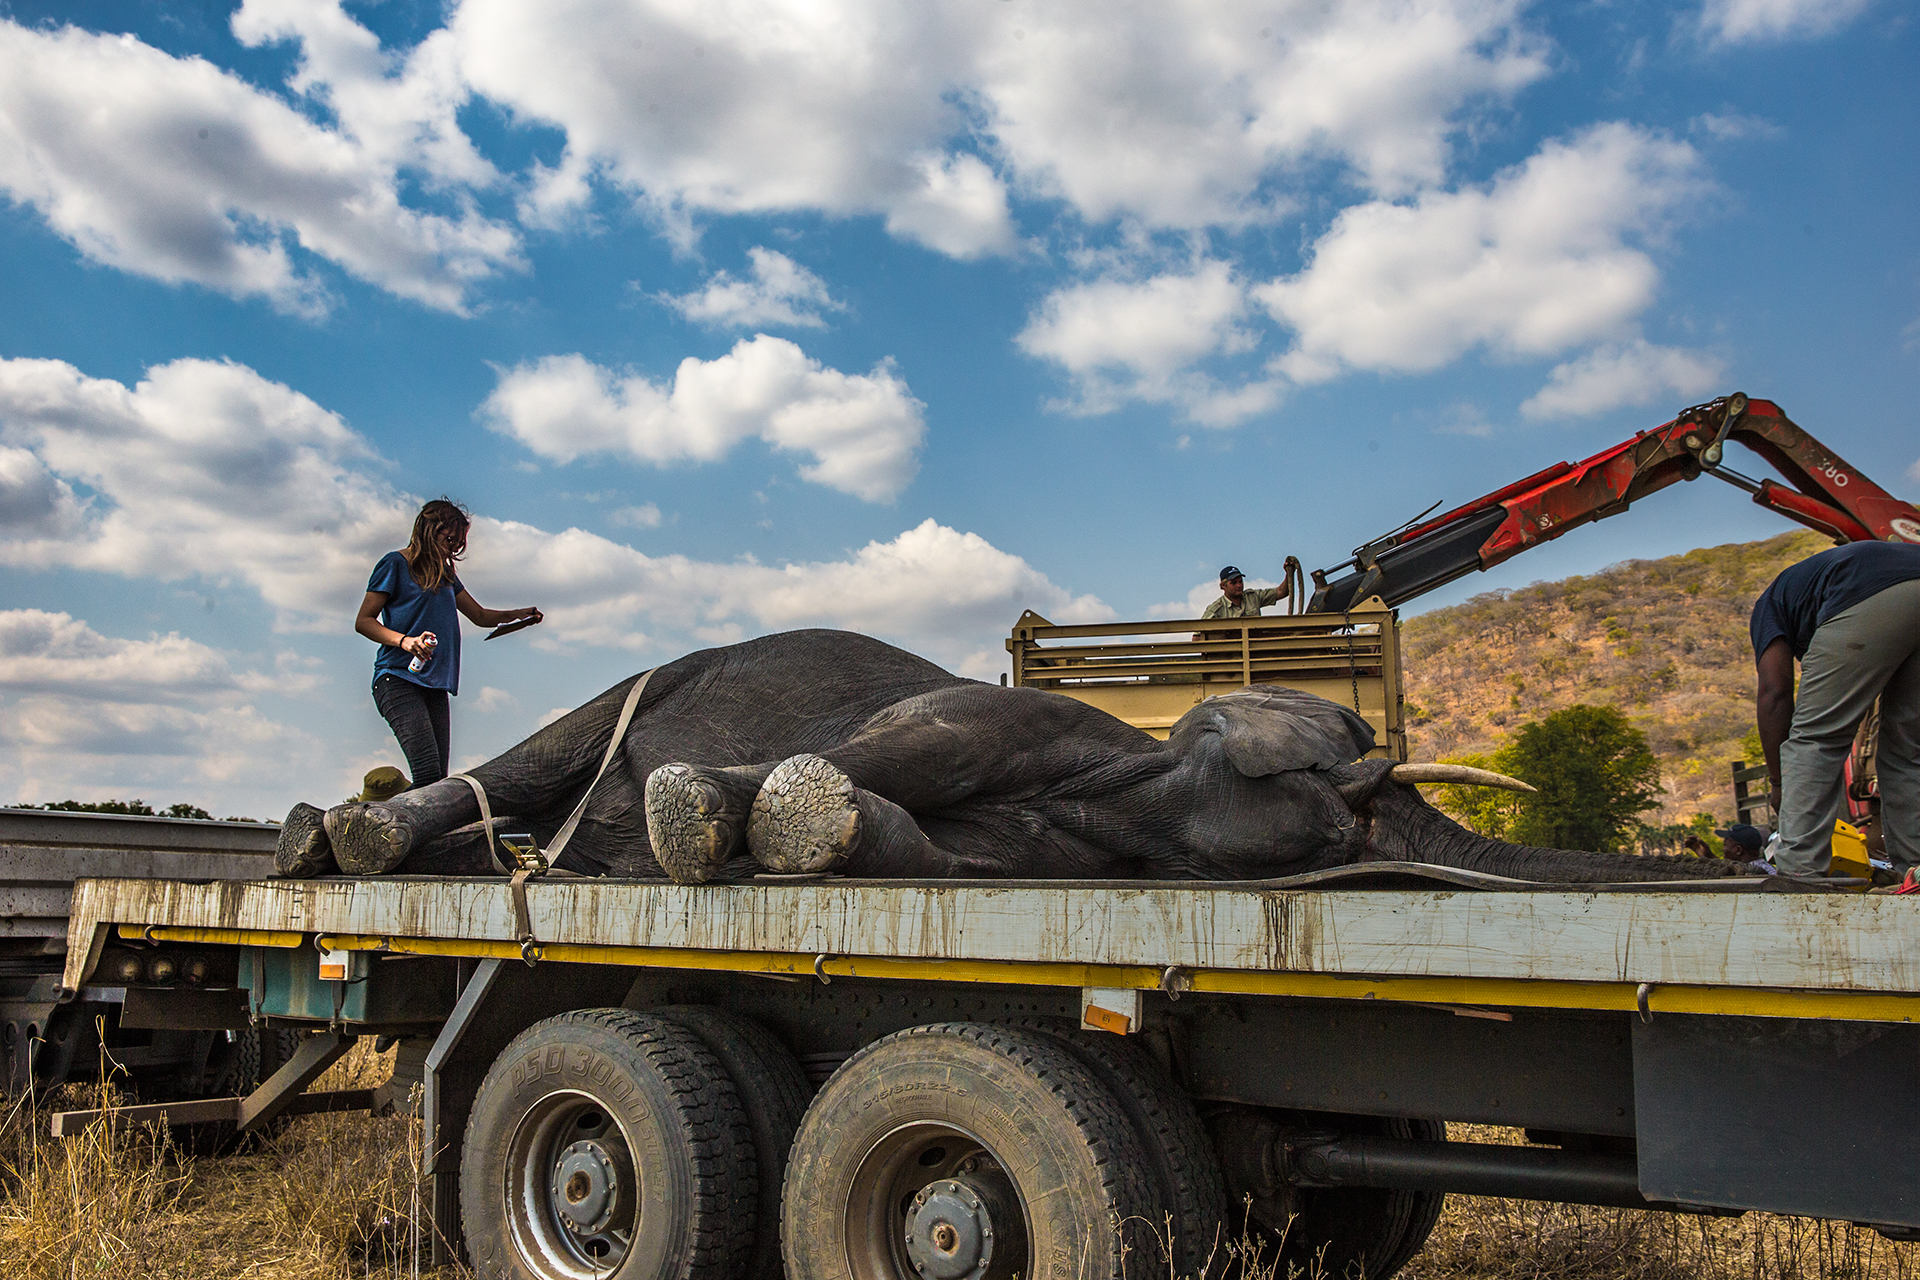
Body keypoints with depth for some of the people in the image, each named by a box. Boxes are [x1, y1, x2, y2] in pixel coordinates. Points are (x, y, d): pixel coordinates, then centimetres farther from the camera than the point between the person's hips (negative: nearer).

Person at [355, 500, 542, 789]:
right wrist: (404, 640, -18)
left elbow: (479, 615, 30)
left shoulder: (445, 573, 22)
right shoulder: (395, 564, 1)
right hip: (398, 679, -7)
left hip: (435, 687, 7)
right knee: (428, 775, -23)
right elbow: (363, 621, -2)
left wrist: (517, 614, 14)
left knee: (439, 780, -4)